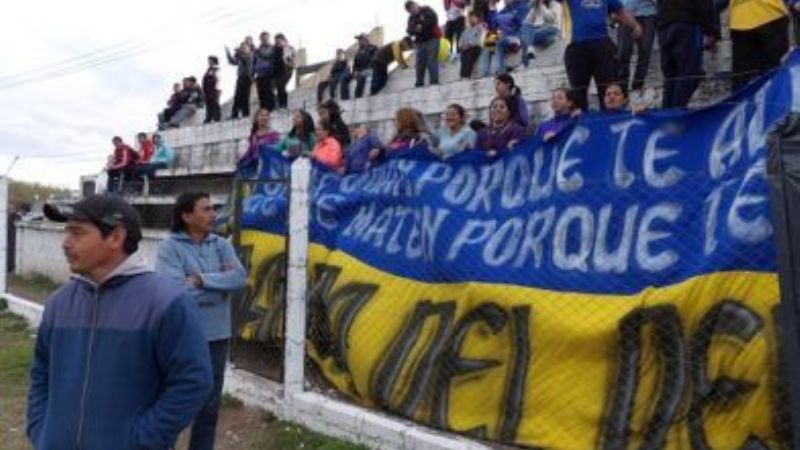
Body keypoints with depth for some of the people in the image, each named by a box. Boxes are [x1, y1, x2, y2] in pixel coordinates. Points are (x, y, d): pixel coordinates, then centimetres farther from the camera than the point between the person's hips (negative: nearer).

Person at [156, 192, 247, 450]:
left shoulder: (221, 245, 3)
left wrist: (201, 280, -19)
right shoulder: (170, 247, -11)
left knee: (210, 405, 17)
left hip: (216, 337, 4)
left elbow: (240, 278, -11)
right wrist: (222, 285, -14)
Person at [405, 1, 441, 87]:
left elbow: (433, 19, -15)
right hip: (420, 42, 6)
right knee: (420, 63, 4)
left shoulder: (426, 10, 1)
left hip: (432, 39, -6)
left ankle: (434, 81, -14)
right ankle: (419, 83, 8)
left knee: (431, 61, -14)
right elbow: (409, 30, 3)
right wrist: (416, 30, -18)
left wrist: (422, 26, -15)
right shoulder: (411, 18, 15)